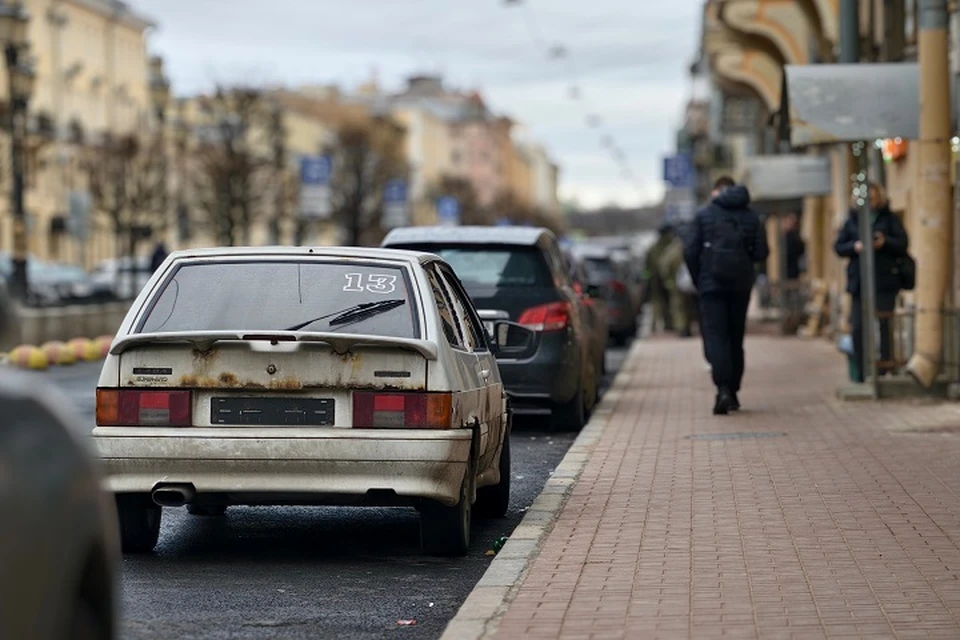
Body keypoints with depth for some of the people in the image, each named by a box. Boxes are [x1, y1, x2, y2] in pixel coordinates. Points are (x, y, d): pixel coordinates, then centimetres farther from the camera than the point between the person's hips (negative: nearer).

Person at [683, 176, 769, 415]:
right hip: (741, 286, 3)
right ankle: (733, 391, 19)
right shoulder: (751, 216, 4)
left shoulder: (703, 215, -2)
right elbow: (761, 252, -1)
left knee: (714, 336, -6)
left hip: (712, 285, -3)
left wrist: (698, 280, 7)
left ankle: (723, 389, -24)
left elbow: (690, 252, -6)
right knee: (736, 338, 14)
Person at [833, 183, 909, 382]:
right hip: (859, 281, 2)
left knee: (883, 325, -3)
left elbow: (903, 244, 2)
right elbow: (838, 246, 8)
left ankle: (884, 367, 3)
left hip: (884, 281, -2)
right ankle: (860, 371, 4)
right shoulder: (852, 220, 13)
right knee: (857, 328, -3)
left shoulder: (890, 219, 8)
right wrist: (854, 246, -11)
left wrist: (885, 242, -16)